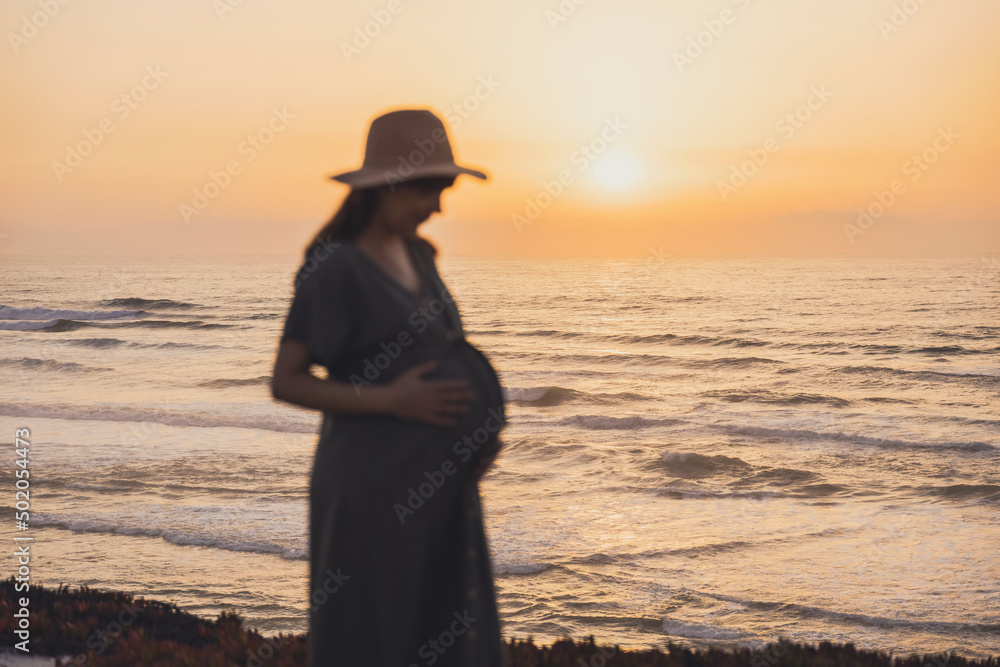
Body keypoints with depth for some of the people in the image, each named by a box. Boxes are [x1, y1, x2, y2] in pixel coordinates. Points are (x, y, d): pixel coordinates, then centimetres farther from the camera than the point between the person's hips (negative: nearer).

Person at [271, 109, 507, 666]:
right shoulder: (336, 268, -11)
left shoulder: (419, 256, 11)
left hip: (440, 481, 7)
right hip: (374, 482, -7)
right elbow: (287, 382, -11)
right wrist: (390, 401, -20)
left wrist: (482, 430, 5)